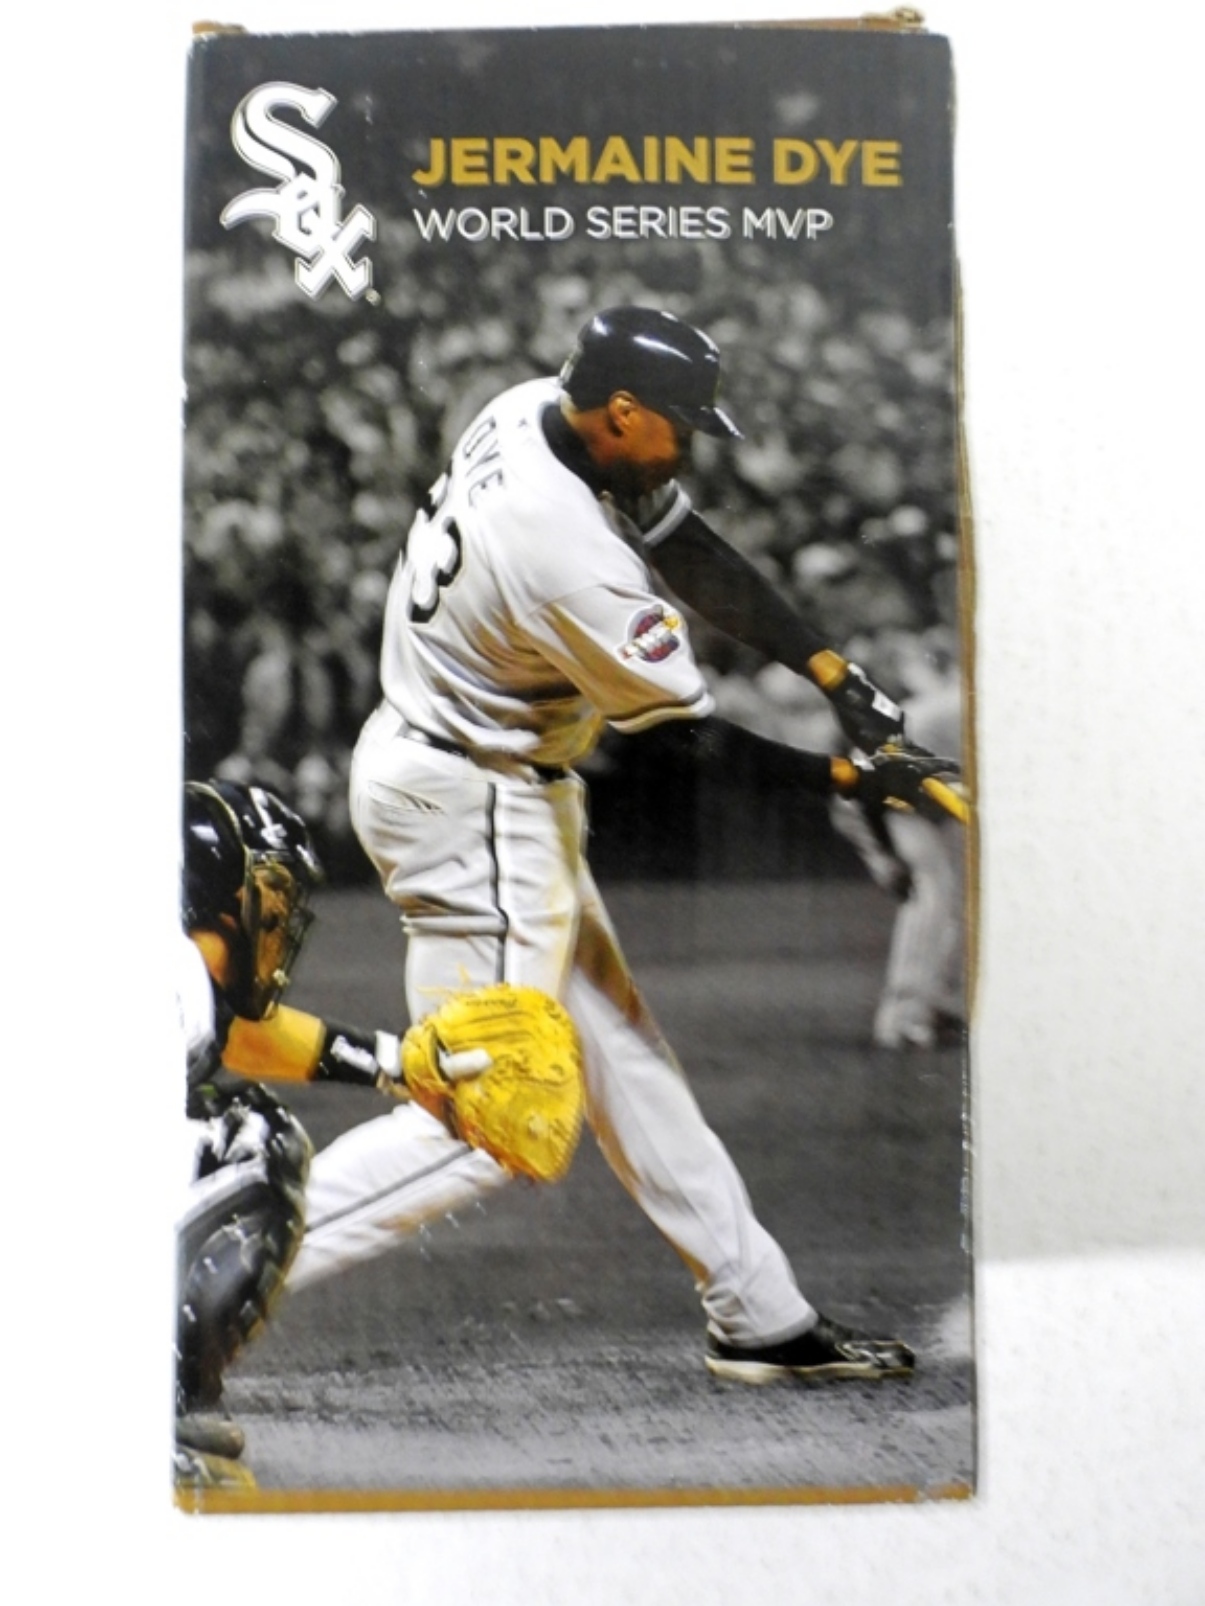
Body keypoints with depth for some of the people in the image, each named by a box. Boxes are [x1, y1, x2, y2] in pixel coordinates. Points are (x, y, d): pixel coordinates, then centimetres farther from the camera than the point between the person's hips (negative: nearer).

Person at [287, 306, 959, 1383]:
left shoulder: (531, 408, -2)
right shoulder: (573, 558, -29)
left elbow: (696, 555, 2)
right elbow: (701, 739, -19)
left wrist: (840, 678, -5)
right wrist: (857, 779, -9)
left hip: (504, 793, 10)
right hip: (473, 809, -10)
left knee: (619, 1049, 13)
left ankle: (760, 1316, 25)